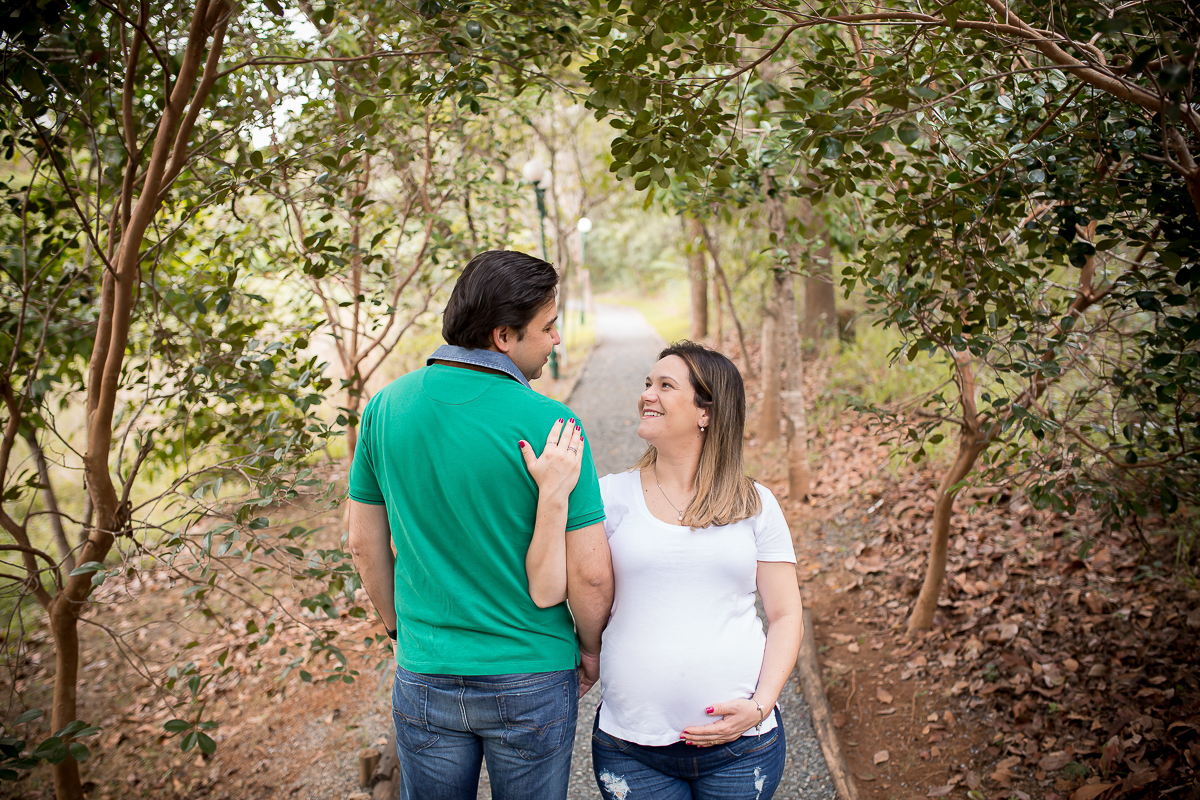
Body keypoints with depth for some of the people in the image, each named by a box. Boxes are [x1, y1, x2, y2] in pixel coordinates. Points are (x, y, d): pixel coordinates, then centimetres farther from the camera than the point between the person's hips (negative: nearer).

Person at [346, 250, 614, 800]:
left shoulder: (386, 407, -5)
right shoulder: (550, 424, -18)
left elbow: (365, 544, 4)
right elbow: (590, 572, -16)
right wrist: (590, 648, 3)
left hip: (424, 677, 3)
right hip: (532, 680, -3)